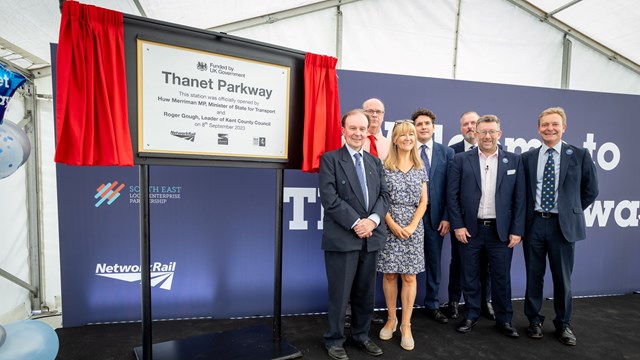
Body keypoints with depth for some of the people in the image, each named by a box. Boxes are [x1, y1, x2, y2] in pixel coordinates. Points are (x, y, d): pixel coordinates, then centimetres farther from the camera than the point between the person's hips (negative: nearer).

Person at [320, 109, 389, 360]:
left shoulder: (375, 162, 14)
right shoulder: (330, 159, -2)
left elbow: (384, 195, 8)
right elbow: (329, 198, -12)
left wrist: (373, 220, -10)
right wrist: (355, 223, -16)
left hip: (371, 237, 5)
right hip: (342, 238, -5)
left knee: (366, 293, 16)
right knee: (339, 294, 6)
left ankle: (361, 335, 36)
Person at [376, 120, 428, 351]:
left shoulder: (420, 169, 8)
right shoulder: (385, 167, -1)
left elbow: (423, 201, 5)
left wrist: (412, 225, -8)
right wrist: (392, 224, -12)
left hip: (413, 227, 2)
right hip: (389, 226, -1)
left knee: (409, 276, 4)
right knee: (389, 274, 6)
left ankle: (406, 325, 16)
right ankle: (391, 319, 25)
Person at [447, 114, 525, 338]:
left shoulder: (514, 160, 4)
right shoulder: (461, 160, 0)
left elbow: (519, 198, 2)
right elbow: (452, 195, -2)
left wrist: (517, 230, -2)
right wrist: (457, 225, -8)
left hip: (501, 230, 1)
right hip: (470, 229, 0)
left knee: (501, 277, 11)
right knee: (470, 276, 11)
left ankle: (504, 319, 28)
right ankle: (471, 316, 27)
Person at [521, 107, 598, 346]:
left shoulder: (580, 155, 0)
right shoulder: (527, 157, 3)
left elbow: (590, 190, 8)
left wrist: (572, 211, 5)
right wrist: (525, 215, 3)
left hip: (564, 225, -1)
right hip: (534, 223, 1)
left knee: (562, 278, 10)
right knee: (534, 276, 11)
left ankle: (563, 325, 29)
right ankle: (534, 320, 27)